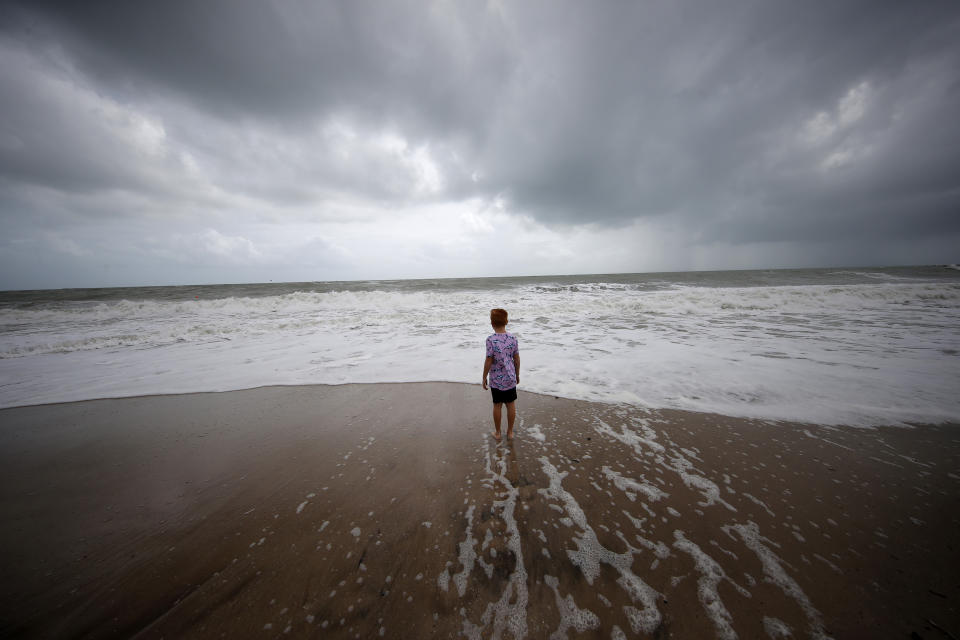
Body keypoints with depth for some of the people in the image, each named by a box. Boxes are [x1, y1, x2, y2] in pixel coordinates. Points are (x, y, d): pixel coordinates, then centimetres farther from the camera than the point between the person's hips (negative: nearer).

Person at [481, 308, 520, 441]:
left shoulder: (491, 339, -18)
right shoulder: (512, 338, -7)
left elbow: (488, 361, -15)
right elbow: (517, 359, 0)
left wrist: (484, 378, -2)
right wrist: (517, 375, 15)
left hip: (496, 379, -2)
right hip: (510, 378, 3)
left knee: (497, 405, 14)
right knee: (511, 405, 16)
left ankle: (497, 433, 30)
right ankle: (510, 432, 31)